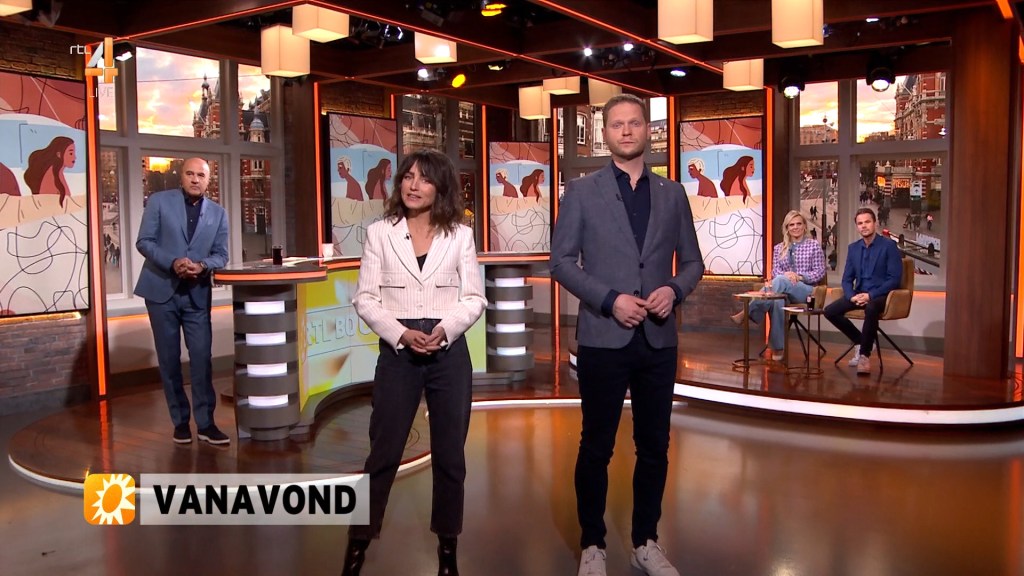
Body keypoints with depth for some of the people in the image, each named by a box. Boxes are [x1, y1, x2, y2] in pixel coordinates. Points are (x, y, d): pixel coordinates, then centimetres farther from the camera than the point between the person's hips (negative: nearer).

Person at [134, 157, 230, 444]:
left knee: (202, 358, -3)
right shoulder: (159, 201, 0)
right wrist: (172, 262, -20)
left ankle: (205, 423, 4)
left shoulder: (218, 213, 7)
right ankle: (180, 421, 16)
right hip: (162, 290, -1)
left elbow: (221, 254, 5)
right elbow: (144, 241, -4)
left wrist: (202, 266, -16)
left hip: (197, 294, 1)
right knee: (169, 359, 5)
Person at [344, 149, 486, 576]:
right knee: (383, 452, 3)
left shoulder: (460, 235, 5)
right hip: (398, 352, -1)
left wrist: (445, 330, -14)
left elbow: (474, 298, 3)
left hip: (450, 352, 1)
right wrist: (401, 333, -14)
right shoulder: (380, 233, 4)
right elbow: (365, 299, 0)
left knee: (449, 454, 8)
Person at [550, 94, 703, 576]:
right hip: (603, 338, -3)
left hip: (659, 339, 3)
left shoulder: (673, 194, 9)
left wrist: (675, 290, -10)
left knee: (654, 446, 11)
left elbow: (692, 261, 11)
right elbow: (561, 261, -4)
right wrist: (610, 299, -15)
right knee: (596, 447, 6)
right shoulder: (581, 192, 1)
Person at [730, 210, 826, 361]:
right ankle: (777, 347, -42)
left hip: (806, 290, -3)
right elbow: (775, 272, 8)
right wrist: (785, 274, -17)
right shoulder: (779, 248, 17)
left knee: (780, 281, -37)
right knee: (777, 300, -39)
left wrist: (799, 276, -16)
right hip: (784, 289, 3)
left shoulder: (814, 245, 7)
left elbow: (819, 272, 1)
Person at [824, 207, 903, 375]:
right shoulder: (853, 248, 11)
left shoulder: (889, 245, -6)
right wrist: (851, 296, -10)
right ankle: (861, 342, 3)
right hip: (858, 294, 6)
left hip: (880, 295, -6)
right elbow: (847, 279, 11)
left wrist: (870, 295, -20)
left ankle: (865, 355, -22)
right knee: (830, 311, -17)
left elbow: (895, 278, -11)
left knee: (870, 308, -39)